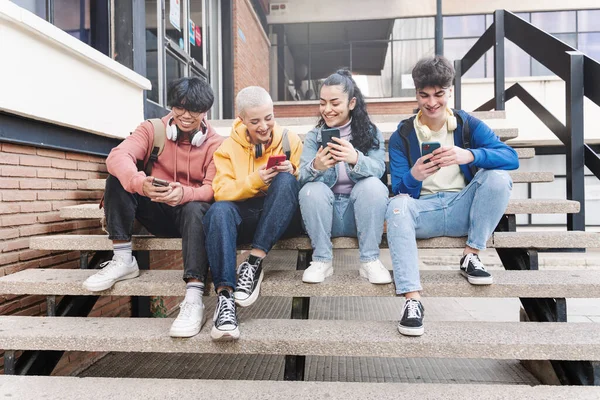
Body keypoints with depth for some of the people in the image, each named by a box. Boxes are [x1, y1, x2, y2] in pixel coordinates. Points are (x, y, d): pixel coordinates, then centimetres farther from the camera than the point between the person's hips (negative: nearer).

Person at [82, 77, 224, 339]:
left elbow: (213, 189, -18)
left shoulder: (215, 144, -5)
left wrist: (184, 193, -41)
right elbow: (117, 155, -20)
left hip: (191, 212, -2)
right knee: (118, 177, -18)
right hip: (156, 211, 3)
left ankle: (194, 298, -43)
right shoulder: (152, 129, -1)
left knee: (195, 209, -36)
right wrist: (140, 182, -43)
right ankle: (122, 259, -16)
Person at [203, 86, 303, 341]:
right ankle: (225, 295, -39)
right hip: (244, 218, 0)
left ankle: (254, 263, -31)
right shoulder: (229, 147, 8)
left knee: (285, 181, -30)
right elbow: (222, 192, -3)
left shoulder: (290, 140, 8)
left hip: (282, 219, 0)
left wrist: (291, 173, -15)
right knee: (219, 210, -33)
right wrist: (255, 180, -19)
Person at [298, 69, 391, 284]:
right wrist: (315, 167, -34)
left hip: (360, 212, -1)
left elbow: (378, 169, -16)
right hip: (325, 213, 1)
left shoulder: (372, 133, 3)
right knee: (311, 189, -28)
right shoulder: (313, 136, 6)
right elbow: (302, 176, -10)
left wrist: (356, 159, -39)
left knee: (373, 185, -29)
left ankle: (370, 259, -19)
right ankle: (322, 259, -16)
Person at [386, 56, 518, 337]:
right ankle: (412, 298, -38)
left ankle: (471, 256, -12)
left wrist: (469, 155, -30)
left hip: (461, 209, 2)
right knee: (397, 205, -33)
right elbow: (399, 190, -6)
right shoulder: (401, 136, 2)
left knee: (498, 176, -22)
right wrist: (413, 176, -30)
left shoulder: (468, 124, 4)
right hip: (422, 211, -1)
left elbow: (511, 157, -11)